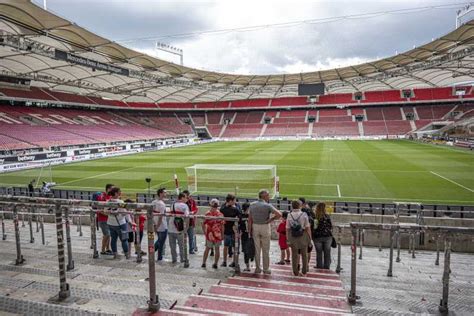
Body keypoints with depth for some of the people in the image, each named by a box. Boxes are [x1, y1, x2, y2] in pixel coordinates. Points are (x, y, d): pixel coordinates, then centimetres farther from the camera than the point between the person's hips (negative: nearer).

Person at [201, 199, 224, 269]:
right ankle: (215, 264, 15)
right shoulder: (220, 214, -8)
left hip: (209, 234, 1)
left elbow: (203, 224, -3)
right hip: (217, 234, -1)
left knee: (207, 249, 17)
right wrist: (222, 235, 1)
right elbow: (222, 225, -8)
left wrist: (205, 232, 10)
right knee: (217, 249, 11)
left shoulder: (207, 213, -5)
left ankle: (203, 263, 21)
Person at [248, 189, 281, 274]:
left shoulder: (252, 205, 2)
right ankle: (266, 269, 15)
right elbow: (279, 214, -22)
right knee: (265, 250, 8)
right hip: (265, 227, -3)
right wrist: (271, 220, -9)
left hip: (255, 227, 3)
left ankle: (258, 268, 17)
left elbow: (250, 219, 1)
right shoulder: (268, 206, -12)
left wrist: (250, 230, 5)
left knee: (257, 249, 12)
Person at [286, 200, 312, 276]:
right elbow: (307, 228, -8)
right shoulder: (304, 215, -8)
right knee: (304, 254, 13)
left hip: (293, 238, 1)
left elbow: (287, 229, -3)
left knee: (294, 255, 11)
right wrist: (309, 238, 0)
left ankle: (296, 272, 16)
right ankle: (304, 272, 19)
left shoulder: (289, 216, -3)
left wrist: (288, 239, 3)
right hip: (303, 236, -1)